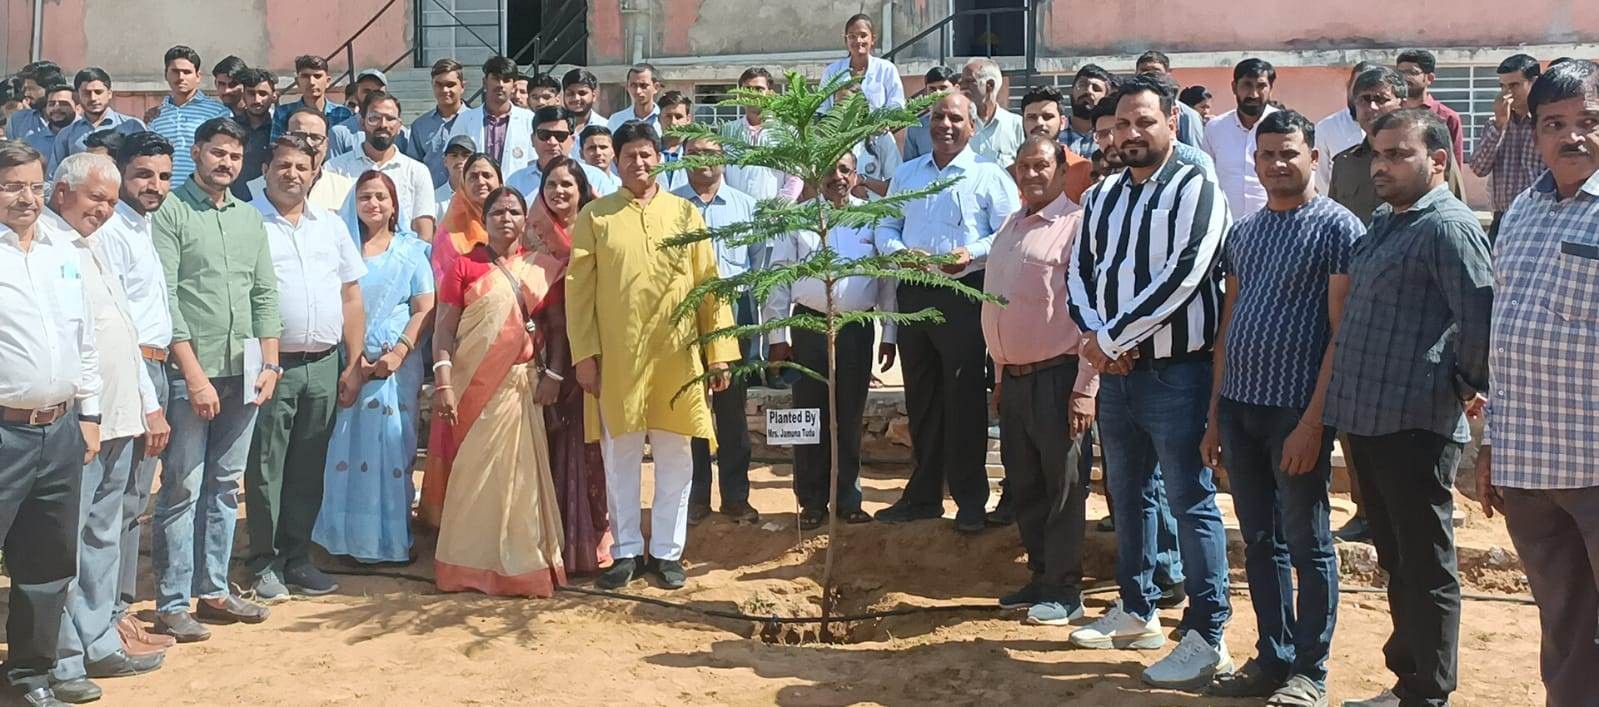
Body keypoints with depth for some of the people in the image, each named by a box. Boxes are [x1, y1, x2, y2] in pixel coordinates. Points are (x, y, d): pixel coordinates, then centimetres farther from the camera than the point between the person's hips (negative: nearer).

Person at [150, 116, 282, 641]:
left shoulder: (250, 218, 14)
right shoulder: (171, 212, -4)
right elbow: (164, 298, -10)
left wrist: (268, 364, 4)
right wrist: (194, 374, -15)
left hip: (243, 374, 6)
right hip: (190, 373, -5)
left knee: (225, 486, 12)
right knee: (182, 489, -2)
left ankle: (214, 590, 21)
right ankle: (172, 604, 5)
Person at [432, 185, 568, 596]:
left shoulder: (544, 268, 7)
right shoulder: (464, 267, 2)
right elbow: (445, 330, -2)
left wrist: (553, 376, -2)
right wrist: (444, 383, -11)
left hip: (522, 386, 1)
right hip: (474, 387, -1)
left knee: (520, 473, 3)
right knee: (474, 472, 2)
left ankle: (521, 560, 13)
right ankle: (470, 562, 10)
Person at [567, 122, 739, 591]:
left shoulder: (685, 213, 7)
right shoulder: (594, 216, 4)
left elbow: (709, 285, 5)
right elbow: (578, 288, 0)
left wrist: (718, 350, 0)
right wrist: (584, 354, -7)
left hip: (676, 355, 1)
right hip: (616, 355, -1)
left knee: (675, 455, 6)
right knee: (620, 454, 7)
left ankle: (668, 551, 17)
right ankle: (627, 551, 18)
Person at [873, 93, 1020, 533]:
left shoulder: (989, 175, -1)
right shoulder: (907, 173, 16)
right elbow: (886, 226, 13)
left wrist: (971, 254, -23)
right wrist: (898, 251, -8)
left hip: (963, 294, -5)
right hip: (913, 293, 5)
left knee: (964, 398, -2)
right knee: (920, 398, 11)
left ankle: (970, 500, 7)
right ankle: (923, 494, 21)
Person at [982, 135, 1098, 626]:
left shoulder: (1076, 225, -11)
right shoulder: (1011, 228, 15)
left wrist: (1085, 389, -18)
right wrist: (1000, 374, 18)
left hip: (1057, 377, -8)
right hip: (1014, 377, 8)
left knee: (1064, 488, 0)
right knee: (1024, 486, 13)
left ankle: (1064, 591, 10)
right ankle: (1041, 577, 25)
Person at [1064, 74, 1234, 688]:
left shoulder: (1196, 190, -8)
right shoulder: (1101, 197, 13)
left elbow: (1182, 274, -19)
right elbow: (1078, 271, 9)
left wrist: (1110, 338, -15)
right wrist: (1095, 339, -10)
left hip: (1176, 373, -7)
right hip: (1115, 372, 7)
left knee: (1191, 503, -4)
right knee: (1128, 495, 16)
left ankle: (1207, 639, 1)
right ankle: (1137, 613, 31)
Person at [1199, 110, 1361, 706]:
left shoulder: (1337, 227, -6)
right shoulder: (1243, 231, 13)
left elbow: (1343, 333, -11)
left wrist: (1313, 421, -16)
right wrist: (1215, 416, 12)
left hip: (1295, 411, -6)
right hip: (1238, 406, 6)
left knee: (1307, 545, 4)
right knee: (1260, 541, 13)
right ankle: (1272, 658, 24)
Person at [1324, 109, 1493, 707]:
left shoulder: (1448, 226, -14)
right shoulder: (1384, 220, 15)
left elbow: (1481, 317, -21)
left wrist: (1468, 386, -10)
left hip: (1415, 424, -9)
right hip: (1365, 418, 9)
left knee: (1425, 568, 1)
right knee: (1396, 562, 18)